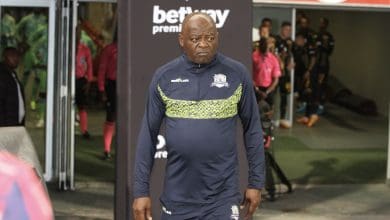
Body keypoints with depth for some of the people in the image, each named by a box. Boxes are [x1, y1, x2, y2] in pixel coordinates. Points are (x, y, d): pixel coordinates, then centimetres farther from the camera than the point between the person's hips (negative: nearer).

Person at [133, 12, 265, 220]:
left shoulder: (237, 74, -2)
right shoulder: (164, 77, 0)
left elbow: (252, 129, 4)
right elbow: (148, 134, 3)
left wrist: (256, 182, 3)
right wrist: (141, 190, 0)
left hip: (222, 199, -2)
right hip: (177, 199, 2)